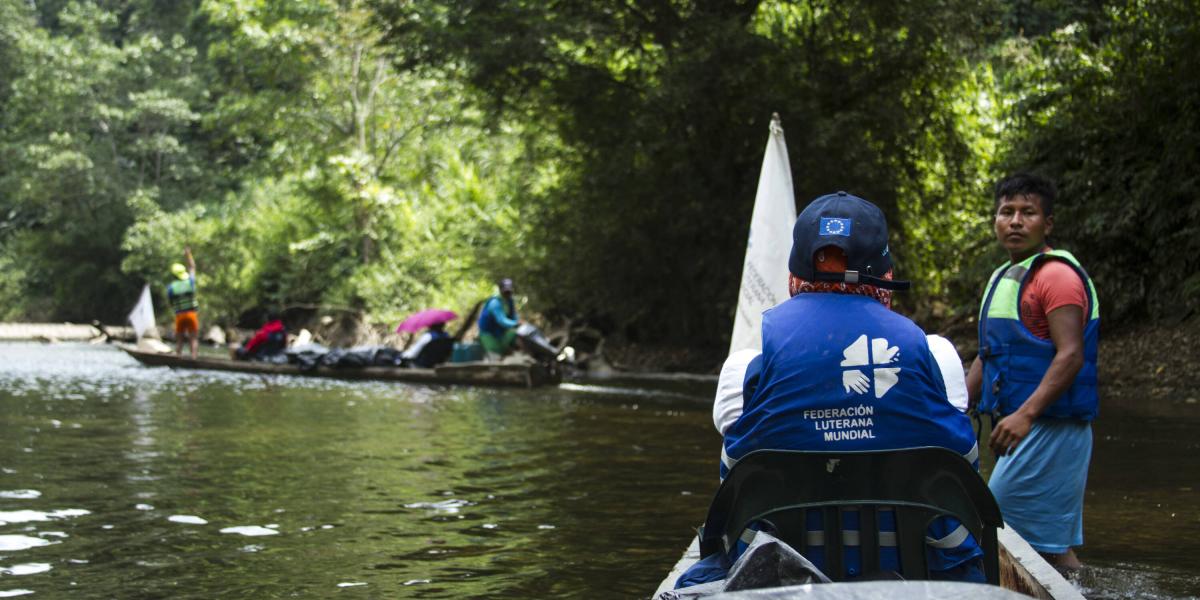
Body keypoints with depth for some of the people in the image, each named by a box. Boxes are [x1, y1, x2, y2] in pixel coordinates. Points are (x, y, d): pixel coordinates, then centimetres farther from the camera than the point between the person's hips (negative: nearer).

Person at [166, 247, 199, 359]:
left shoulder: (170, 287, -4)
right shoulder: (190, 282, -1)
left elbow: (170, 303, 3)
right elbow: (192, 267, 15)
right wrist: (188, 255, 25)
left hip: (179, 315, 0)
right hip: (192, 314, 0)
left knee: (179, 340, 9)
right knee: (194, 339, 0)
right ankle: (193, 358, -12)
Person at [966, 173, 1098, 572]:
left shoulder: (1056, 275, -11)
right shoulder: (1003, 278, 19)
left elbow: (1070, 355, -21)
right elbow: (988, 358, 24)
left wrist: (1025, 414, -29)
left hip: (1050, 429, -9)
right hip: (1024, 431, 9)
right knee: (1051, 542, 10)